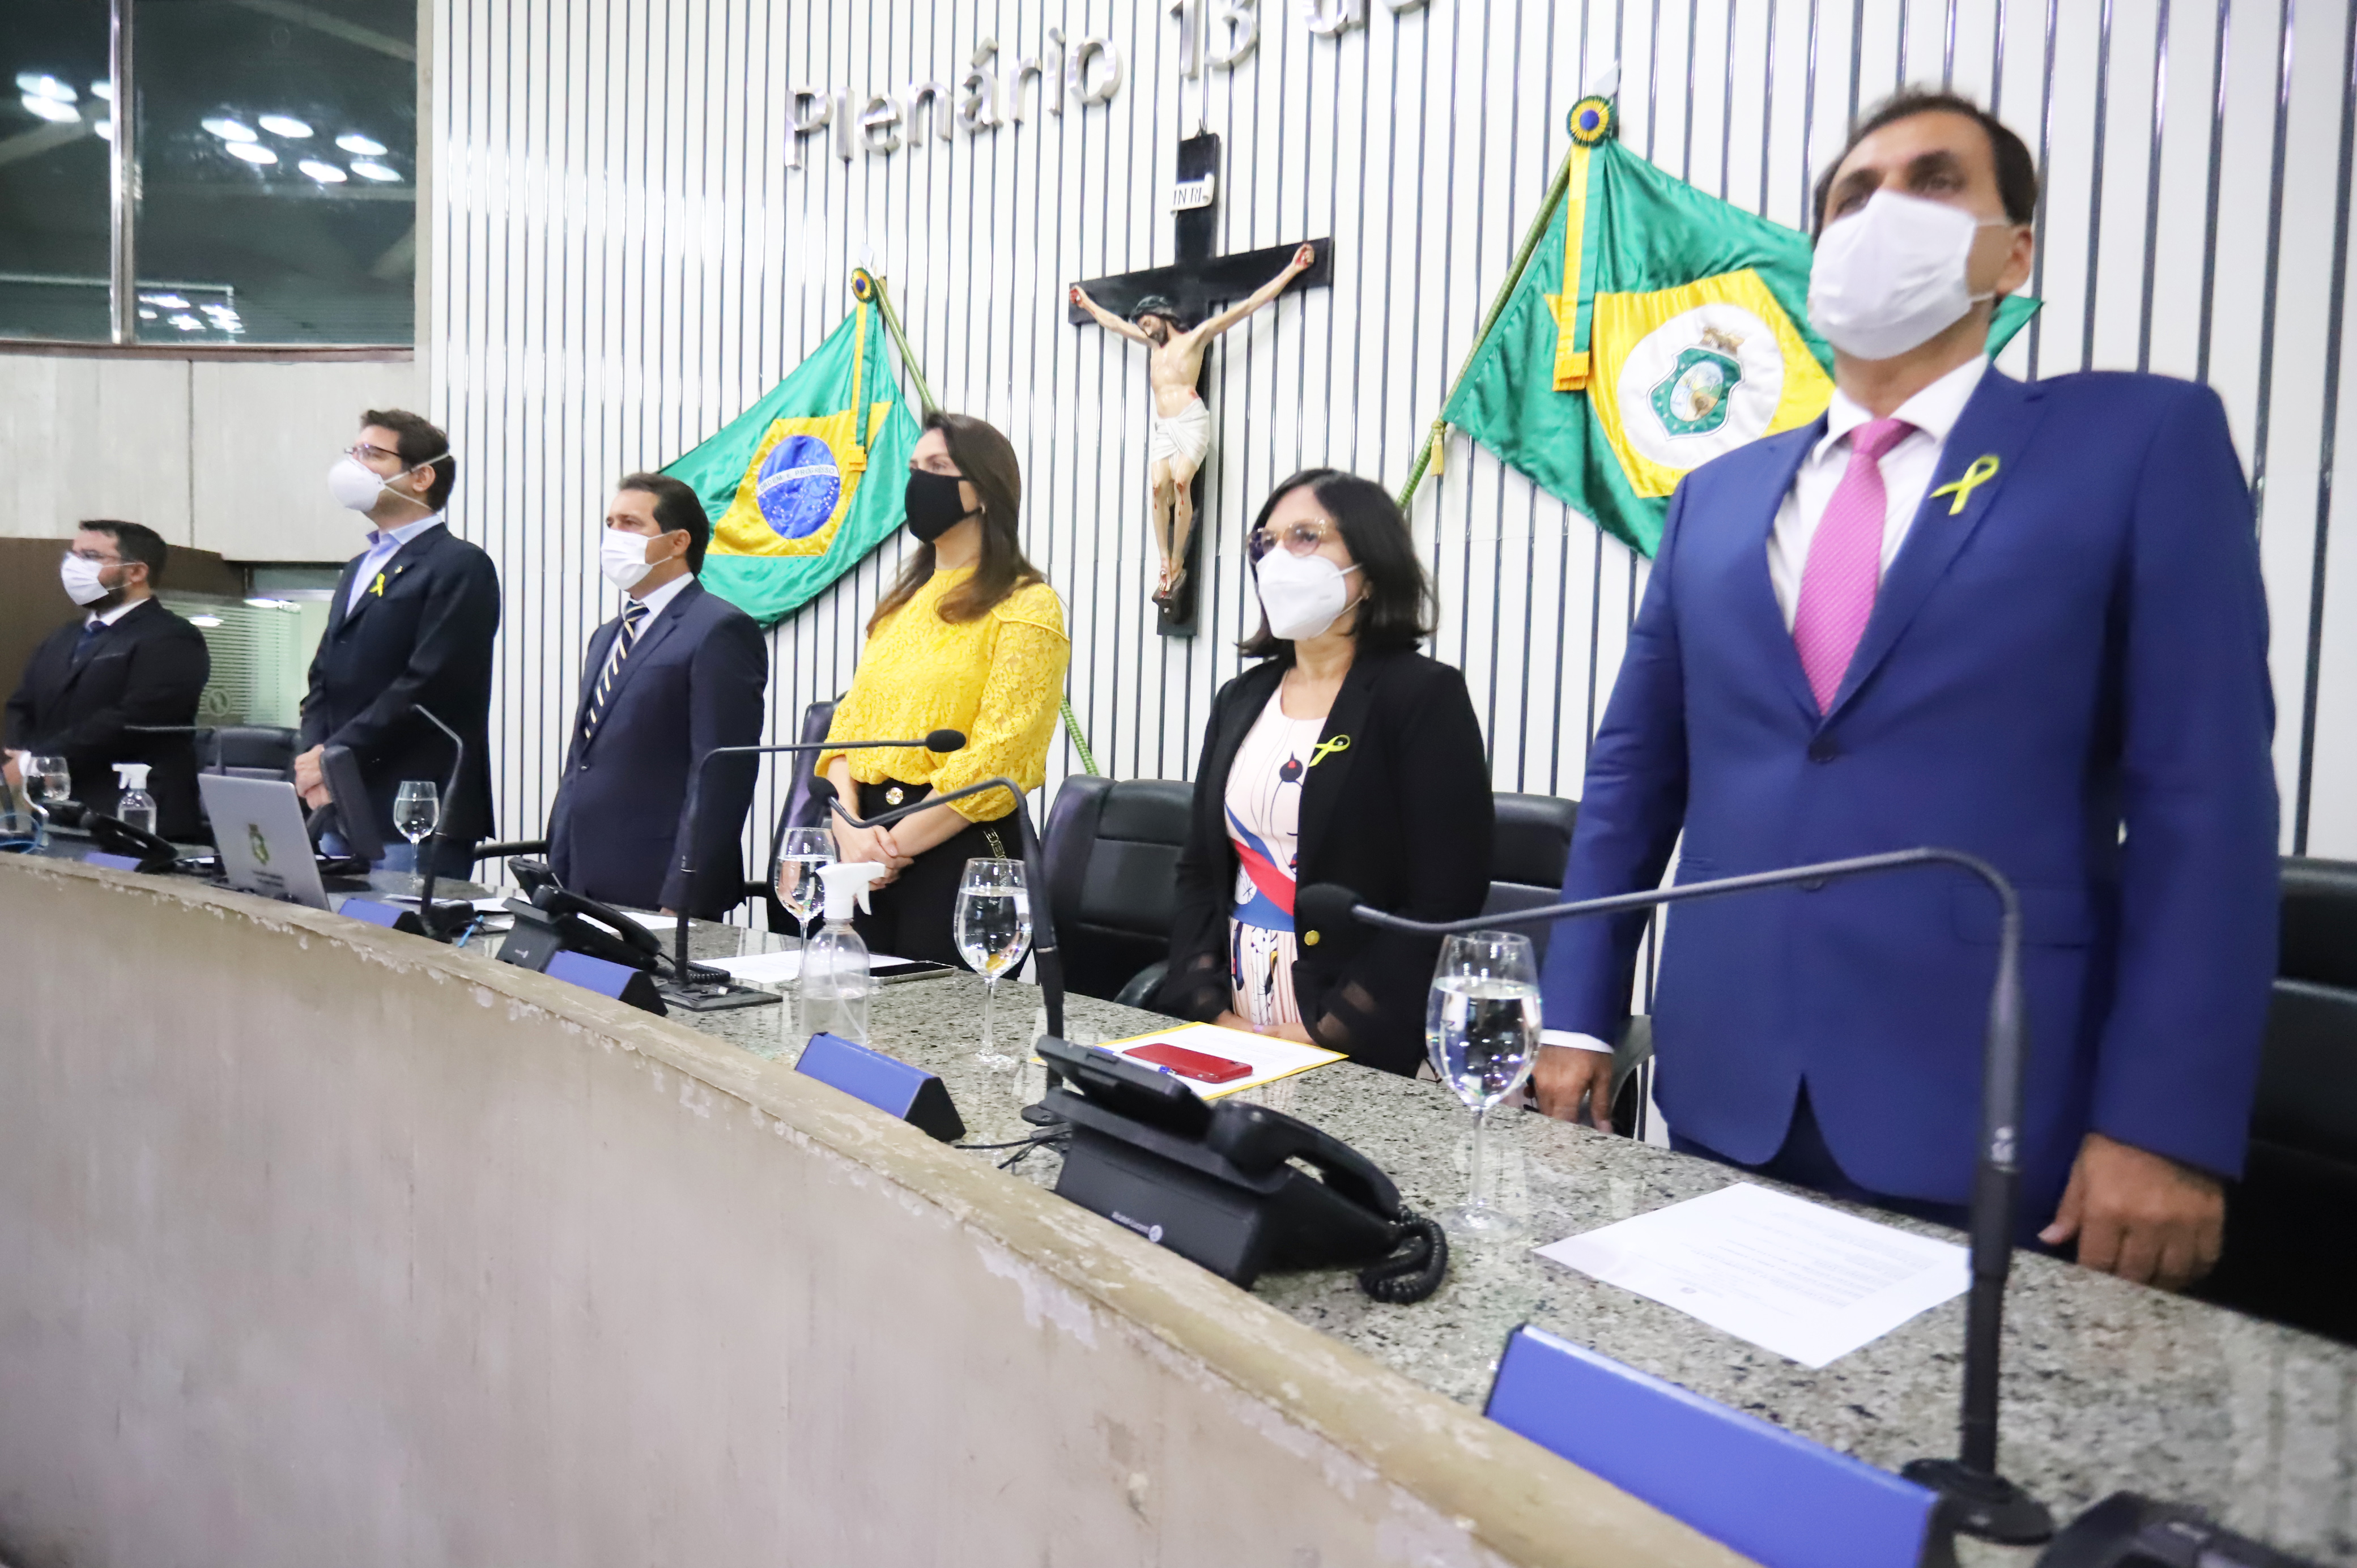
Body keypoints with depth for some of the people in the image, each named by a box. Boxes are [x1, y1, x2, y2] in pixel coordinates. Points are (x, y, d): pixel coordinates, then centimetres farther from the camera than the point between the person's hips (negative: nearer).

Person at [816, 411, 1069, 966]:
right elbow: (849, 721, 11)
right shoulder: (900, 604, 18)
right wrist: (850, 828, -6)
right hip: (867, 859, 7)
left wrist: (894, 845, -14)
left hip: (958, 852, -6)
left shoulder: (1027, 608, -6)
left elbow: (996, 760, -14)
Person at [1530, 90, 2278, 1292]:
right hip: (1723, 1092, 4)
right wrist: (1576, 1017, 8)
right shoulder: (1719, 493, 12)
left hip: (1986, 1112, -3)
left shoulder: (2143, 440, 1)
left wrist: (2165, 1122, -12)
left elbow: (2202, 796, -6)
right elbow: (1634, 769, 12)